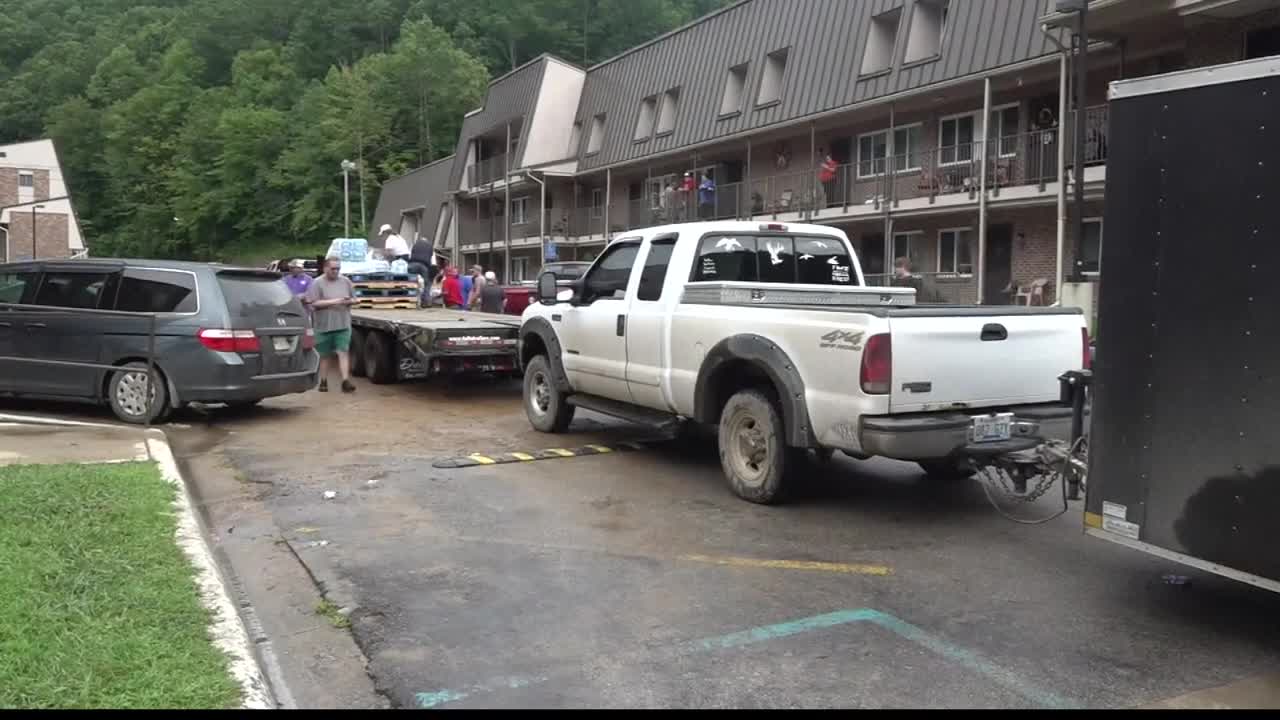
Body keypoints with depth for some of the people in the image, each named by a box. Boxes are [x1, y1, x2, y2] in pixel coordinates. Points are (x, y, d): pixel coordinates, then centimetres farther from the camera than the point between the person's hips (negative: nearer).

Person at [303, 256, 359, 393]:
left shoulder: (346, 281, 8)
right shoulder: (317, 283, -3)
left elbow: (354, 299, 16)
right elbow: (313, 303, -11)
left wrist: (348, 301, -8)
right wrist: (333, 302, -17)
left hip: (343, 325, 2)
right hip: (324, 325, -1)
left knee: (343, 352, -8)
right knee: (325, 355, 9)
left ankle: (345, 381, -14)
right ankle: (323, 382, 22)